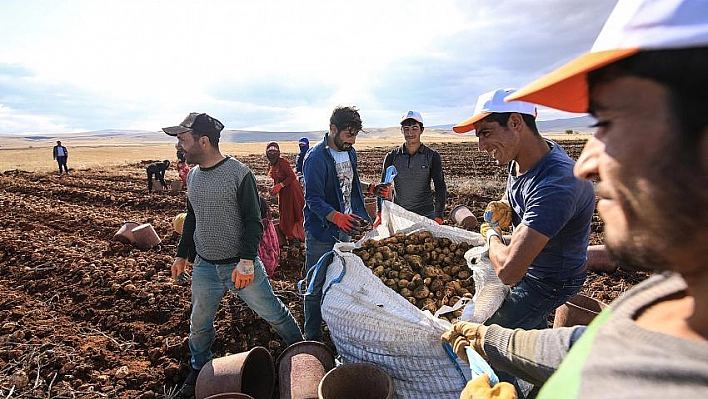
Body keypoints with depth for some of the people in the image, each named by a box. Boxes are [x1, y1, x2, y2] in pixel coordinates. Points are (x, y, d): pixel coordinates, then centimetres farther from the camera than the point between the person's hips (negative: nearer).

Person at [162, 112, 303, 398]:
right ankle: (199, 369, 43)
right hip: (204, 267, 6)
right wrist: (181, 255, 17)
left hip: (241, 266, -5)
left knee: (272, 312, 8)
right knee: (199, 324, 17)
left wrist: (246, 261, -22)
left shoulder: (239, 173, -15)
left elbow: (253, 221, -15)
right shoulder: (193, 176, 5)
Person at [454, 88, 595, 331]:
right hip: (530, 259, 9)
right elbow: (511, 195, 14)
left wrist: (491, 233, -21)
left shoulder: (555, 184, -40)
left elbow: (508, 272, -43)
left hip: (551, 281, -9)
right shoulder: (518, 158, -10)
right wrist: (503, 208, -11)